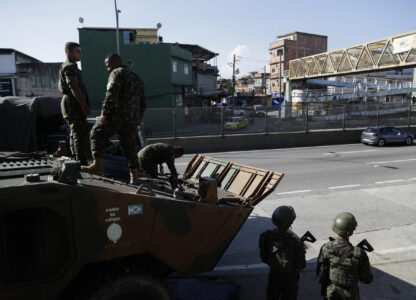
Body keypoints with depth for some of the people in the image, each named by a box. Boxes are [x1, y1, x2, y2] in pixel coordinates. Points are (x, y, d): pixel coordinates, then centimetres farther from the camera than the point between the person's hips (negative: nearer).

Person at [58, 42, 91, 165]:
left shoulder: (66, 66, 21)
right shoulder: (70, 67, -13)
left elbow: (60, 86, 28)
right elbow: (74, 88, -24)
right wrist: (85, 106, -27)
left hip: (70, 104, 11)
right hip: (74, 104, -11)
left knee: (75, 133, 13)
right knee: (81, 134, -11)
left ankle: (76, 160, 19)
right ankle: (82, 162, -11)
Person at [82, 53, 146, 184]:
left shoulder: (117, 73, -2)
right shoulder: (137, 77, 24)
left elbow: (111, 95, -16)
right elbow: (143, 101, 25)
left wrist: (104, 113, -18)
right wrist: (139, 117, 29)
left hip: (116, 115, -7)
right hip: (132, 119, 8)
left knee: (97, 134, 2)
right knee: (130, 145, 9)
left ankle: (98, 164, -7)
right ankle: (134, 174, 7)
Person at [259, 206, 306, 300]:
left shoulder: (267, 236, -20)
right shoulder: (295, 241, -29)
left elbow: (264, 257, -8)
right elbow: (301, 265, -16)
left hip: (273, 275, 2)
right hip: (290, 278, -2)